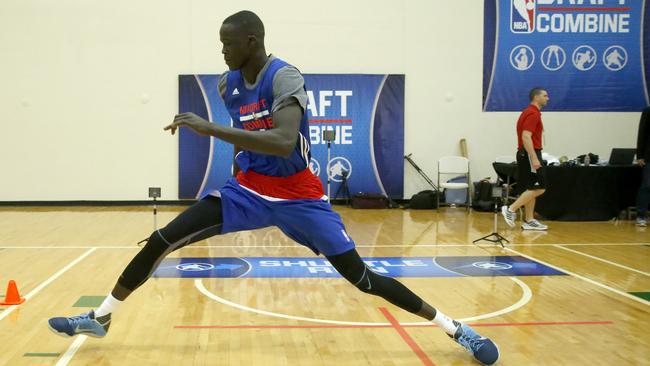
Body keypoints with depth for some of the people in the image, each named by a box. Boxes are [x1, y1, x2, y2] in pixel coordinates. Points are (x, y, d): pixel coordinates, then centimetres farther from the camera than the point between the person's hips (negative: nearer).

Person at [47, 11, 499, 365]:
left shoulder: (285, 78, -21)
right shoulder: (228, 83, 1)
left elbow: (284, 143, -39)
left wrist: (211, 129, -38)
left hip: (298, 197, -5)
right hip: (248, 190, 6)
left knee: (361, 277, -7)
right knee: (160, 241, -4)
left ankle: (455, 329, 8)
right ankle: (101, 317, 13)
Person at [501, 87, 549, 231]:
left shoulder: (530, 112, 17)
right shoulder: (533, 114, -15)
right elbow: (526, 137, -24)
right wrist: (534, 158, -28)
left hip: (528, 154, 10)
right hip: (530, 154, -10)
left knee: (532, 189, 10)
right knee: (539, 188, -9)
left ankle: (529, 220, 12)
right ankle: (511, 209, -8)